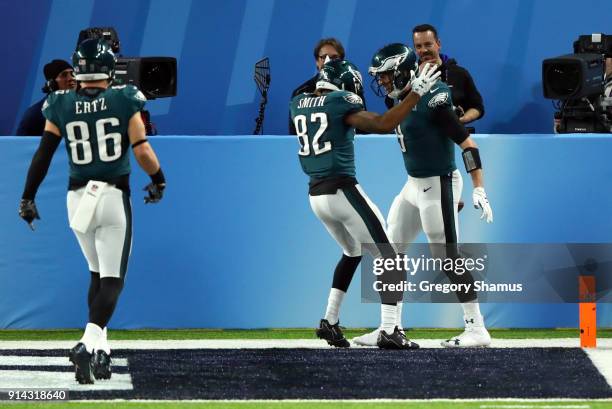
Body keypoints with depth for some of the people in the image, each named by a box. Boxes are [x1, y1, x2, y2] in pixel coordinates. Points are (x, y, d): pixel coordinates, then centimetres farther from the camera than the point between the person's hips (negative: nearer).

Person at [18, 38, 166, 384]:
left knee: (98, 274, 20)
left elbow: (44, 154, -1)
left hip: (78, 198, 3)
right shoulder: (125, 101, -6)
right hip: (115, 197, -3)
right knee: (113, 278, -2)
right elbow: (142, 151, -10)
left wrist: (28, 198, 6)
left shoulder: (61, 106, 0)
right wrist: (159, 181, 7)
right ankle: (89, 342, -23)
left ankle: (100, 349, 15)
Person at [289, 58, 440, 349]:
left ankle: (330, 321, 21)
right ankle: (388, 331, -13)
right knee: (387, 256, -1)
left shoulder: (297, 104, 10)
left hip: (315, 195, 8)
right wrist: (415, 93, -15)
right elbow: (383, 125, -20)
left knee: (352, 252, 28)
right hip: (343, 191, -7)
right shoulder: (341, 102, -10)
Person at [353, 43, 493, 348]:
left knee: (448, 258, -7)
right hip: (414, 185, 10)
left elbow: (466, 143, -21)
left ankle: (476, 329, 1)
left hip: (438, 185, -10)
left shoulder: (432, 101, -21)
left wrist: (479, 189, -24)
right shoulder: (401, 100, 5)